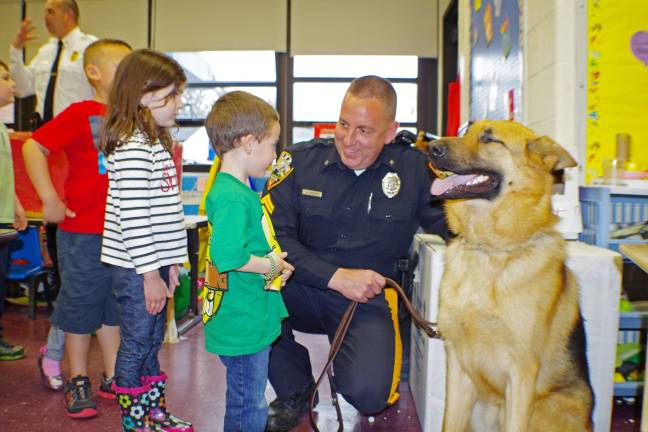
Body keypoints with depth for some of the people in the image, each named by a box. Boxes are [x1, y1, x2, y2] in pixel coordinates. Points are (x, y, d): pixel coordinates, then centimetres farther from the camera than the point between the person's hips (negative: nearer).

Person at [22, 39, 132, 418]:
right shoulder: (80, 114, -10)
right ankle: (78, 382, 25)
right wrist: (51, 199, -17)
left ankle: (113, 378, 31)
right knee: (80, 308, 9)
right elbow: (32, 148, -15)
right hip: (83, 234, -5)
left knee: (115, 308, 16)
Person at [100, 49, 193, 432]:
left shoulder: (156, 142, 13)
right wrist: (150, 273, -20)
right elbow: (132, 216, -23)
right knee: (136, 343, 5)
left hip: (155, 261, 9)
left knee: (152, 342, 19)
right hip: (135, 267, -9)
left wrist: (169, 264, 16)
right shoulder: (133, 147, -18)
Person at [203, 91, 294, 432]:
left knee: (243, 401, 25)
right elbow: (227, 255, -34)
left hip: (250, 321, 10)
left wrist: (275, 263, 8)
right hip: (244, 324, -10)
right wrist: (270, 266, -18)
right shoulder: (234, 197, -23)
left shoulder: (236, 189, 11)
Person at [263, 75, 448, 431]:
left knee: (368, 394, -27)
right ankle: (294, 390, 0)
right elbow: (273, 234, -9)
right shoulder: (300, 160, -2)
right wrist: (336, 277, -17)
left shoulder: (413, 168, 0)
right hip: (303, 290, 2)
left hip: (369, 299, -1)